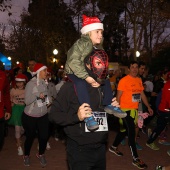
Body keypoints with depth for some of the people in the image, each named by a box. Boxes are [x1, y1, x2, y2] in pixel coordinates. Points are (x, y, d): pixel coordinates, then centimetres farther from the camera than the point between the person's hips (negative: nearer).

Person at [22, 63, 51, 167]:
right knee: (30, 137, 10)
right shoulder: (30, 84, -17)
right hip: (30, 116, -4)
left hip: (43, 115, 4)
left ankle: (41, 154, 30)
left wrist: (49, 100, -10)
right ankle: (26, 155, 37)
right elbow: (27, 101, -20)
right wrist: (37, 95, -30)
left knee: (44, 136, 2)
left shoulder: (45, 83, -1)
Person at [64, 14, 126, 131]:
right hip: (74, 72, -8)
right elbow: (73, 61, -33)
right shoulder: (82, 43, -24)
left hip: (88, 72, 8)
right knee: (81, 83, -35)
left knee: (105, 79, 3)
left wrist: (98, 78, -15)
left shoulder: (98, 47, 2)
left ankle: (109, 105, 11)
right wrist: (86, 77, -35)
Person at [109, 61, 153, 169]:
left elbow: (142, 94, 16)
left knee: (125, 130, 18)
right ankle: (135, 158, 4)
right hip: (126, 110, -7)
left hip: (135, 109, 7)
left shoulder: (139, 80, 9)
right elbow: (118, 96, -12)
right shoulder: (124, 80, -12)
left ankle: (114, 147, 39)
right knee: (132, 133, -4)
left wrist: (148, 107, 14)